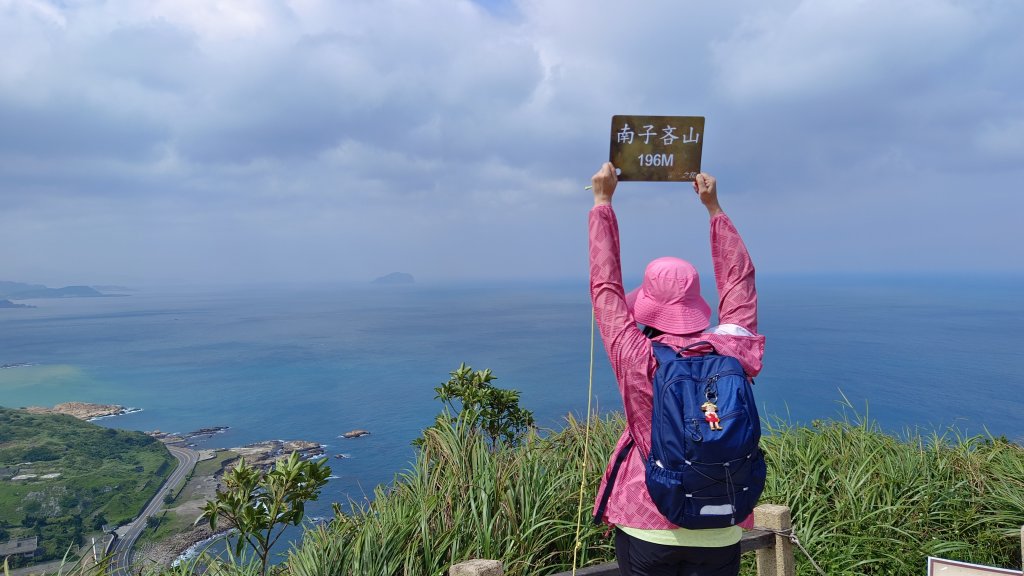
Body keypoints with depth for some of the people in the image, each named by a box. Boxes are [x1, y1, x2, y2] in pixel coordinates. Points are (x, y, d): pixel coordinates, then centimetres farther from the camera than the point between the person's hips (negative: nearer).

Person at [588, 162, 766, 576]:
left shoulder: (637, 360, -18)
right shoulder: (732, 355, -11)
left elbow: (605, 285, -4)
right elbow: (738, 281, 6)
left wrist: (603, 201, 5)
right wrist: (713, 207, 15)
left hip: (647, 530, -2)